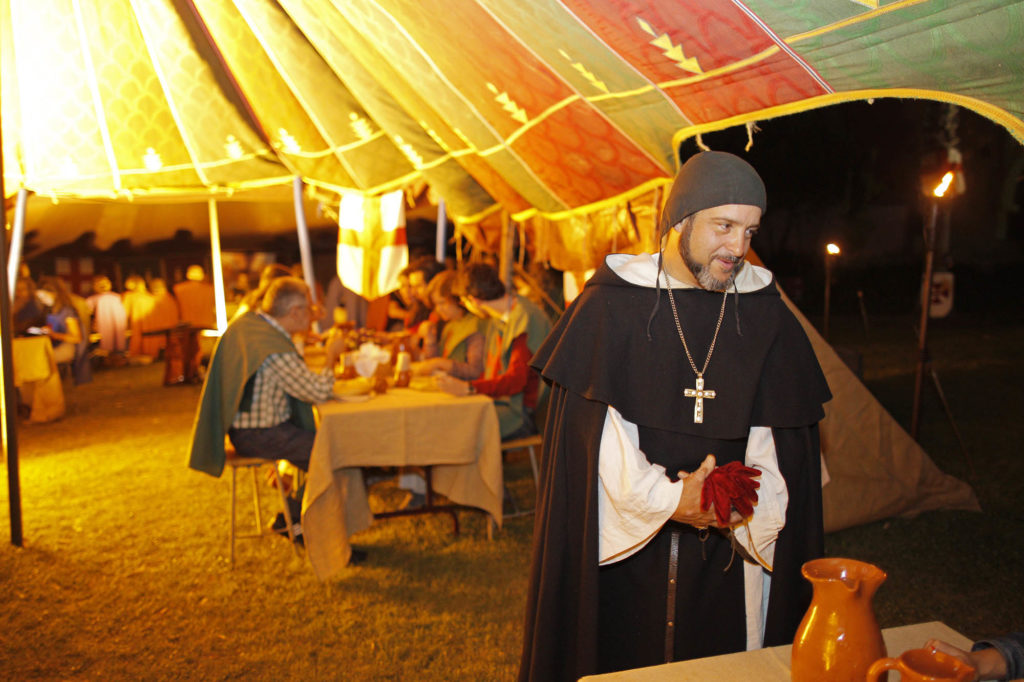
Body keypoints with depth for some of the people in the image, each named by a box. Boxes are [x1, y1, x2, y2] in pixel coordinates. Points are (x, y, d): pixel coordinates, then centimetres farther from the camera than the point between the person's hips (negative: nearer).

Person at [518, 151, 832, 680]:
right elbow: (596, 423, -11)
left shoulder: (766, 314, 1)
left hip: (722, 546, 2)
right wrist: (664, 498, -20)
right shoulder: (609, 304, -7)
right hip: (623, 539, -2)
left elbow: (773, 432, 2)